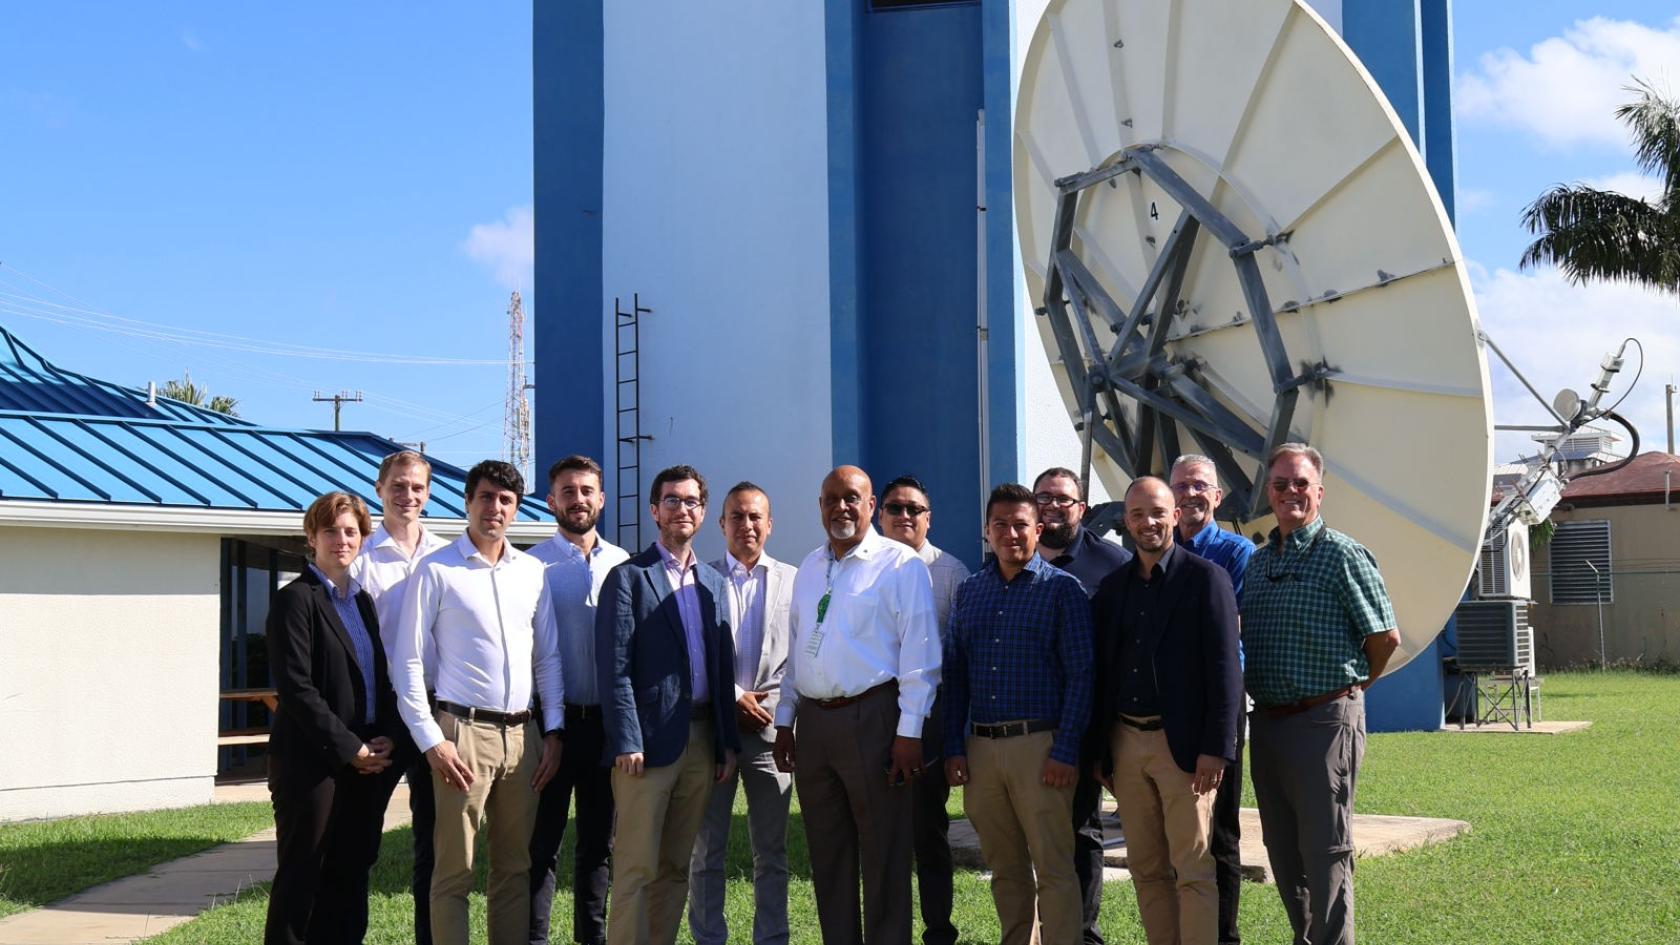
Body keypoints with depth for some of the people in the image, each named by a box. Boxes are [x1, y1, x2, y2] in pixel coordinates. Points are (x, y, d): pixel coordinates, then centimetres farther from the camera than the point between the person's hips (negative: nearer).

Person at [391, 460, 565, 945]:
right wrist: (431, 740, -9)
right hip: (463, 732, -4)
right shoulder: (436, 570, -2)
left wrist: (552, 730, 7)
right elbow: (409, 662, -4)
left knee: (515, 866, 9)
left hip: (522, 734, 4)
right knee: (454, 870, -1)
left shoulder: (532, 571, 11)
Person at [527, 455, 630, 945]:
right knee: (543, 840, 2)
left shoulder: (623, 565, 7)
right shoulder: (534, 565, -5)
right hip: (554, 717, -4)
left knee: (600, 840, 14)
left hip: (608, 719, 4)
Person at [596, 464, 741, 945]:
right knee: (637, 869, -5)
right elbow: (613, 667, -9)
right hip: (649, 740, -6)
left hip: (703, 739, 6)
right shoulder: (629, 577, -3)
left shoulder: (712, 582, 16)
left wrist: (728, 742, 10)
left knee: (676, 867, 11)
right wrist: (626, 741, -16)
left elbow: (723, 665, 16)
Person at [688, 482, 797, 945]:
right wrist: (733, 698, -8)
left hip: (772, 727, 1)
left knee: (772, 850, 8)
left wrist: (770, 701, -6)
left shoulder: (792, 580, 8)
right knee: (706, 849, 4)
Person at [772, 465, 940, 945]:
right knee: (827, 854, 13)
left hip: (871, 718, -6)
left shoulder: (900, 565, -6)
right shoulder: (809, 569, 15)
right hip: (813, 721, 7)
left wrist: (908, 731, -15)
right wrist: (786, 720, 15)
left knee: (884, 856, 0)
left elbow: (919, 654, -10)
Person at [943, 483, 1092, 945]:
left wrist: (1065, 750, -13)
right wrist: (954, 747, 5)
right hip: (981, 747, 5)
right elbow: (954, 673, 12)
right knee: (1004, 869, 12)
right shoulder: (971, 590, 12)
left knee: (1054, 869, -3)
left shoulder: (1062, 589, -1)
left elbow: (1080, 675, -6)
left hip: (1038, 746, -5)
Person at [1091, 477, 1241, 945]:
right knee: (1146, 870, 9)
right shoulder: (1113, 587, 12)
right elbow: (1103, 672, 14)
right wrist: (1098, 749, 10)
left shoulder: (1206, 577, -4)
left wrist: (1216, 748, -14)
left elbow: (1224, 669, -8)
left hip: (1182, 744, -5)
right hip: (1125, 743, 5)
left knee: (1193, 871, -3)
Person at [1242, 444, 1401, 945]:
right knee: (1283, 850, 13)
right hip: (1267, 720, 7)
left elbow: (1385, 636, -6)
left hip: (1325, 718, -7)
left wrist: (1349, 688, 5)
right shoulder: (1256, 561, 13)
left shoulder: (1342, 554, -7)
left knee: (1325, 851, -2)